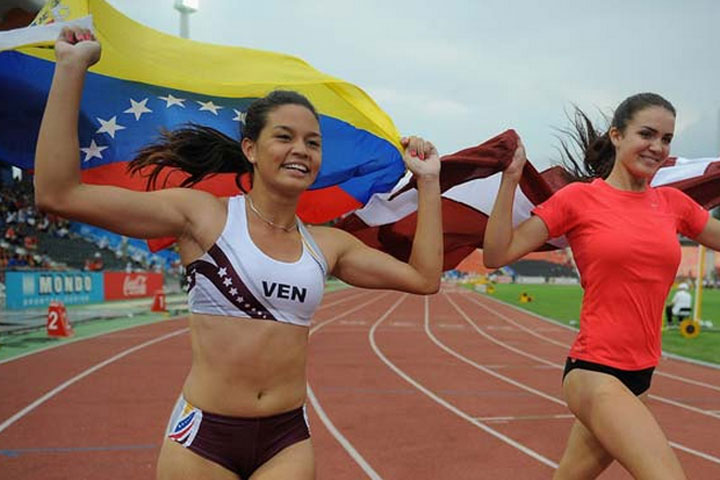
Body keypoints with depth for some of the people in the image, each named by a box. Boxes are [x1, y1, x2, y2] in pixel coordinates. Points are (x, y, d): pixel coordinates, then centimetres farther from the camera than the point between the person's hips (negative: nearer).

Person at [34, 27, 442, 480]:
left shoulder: (327, 244, 7)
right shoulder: (203, 214, -7)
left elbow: (424, 278, 9)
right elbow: (58, 195, -14)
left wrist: (428, 181, 8)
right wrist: (71, 67, -15)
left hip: (288, 441, 4)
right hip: (203, 437, -3)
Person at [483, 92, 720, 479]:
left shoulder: (673, 202, 7)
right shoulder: (579, 197, -7)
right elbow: (497, 255, -10)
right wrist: (510, 177, -16)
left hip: (640, 373, 6)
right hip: (594, 370, -6)